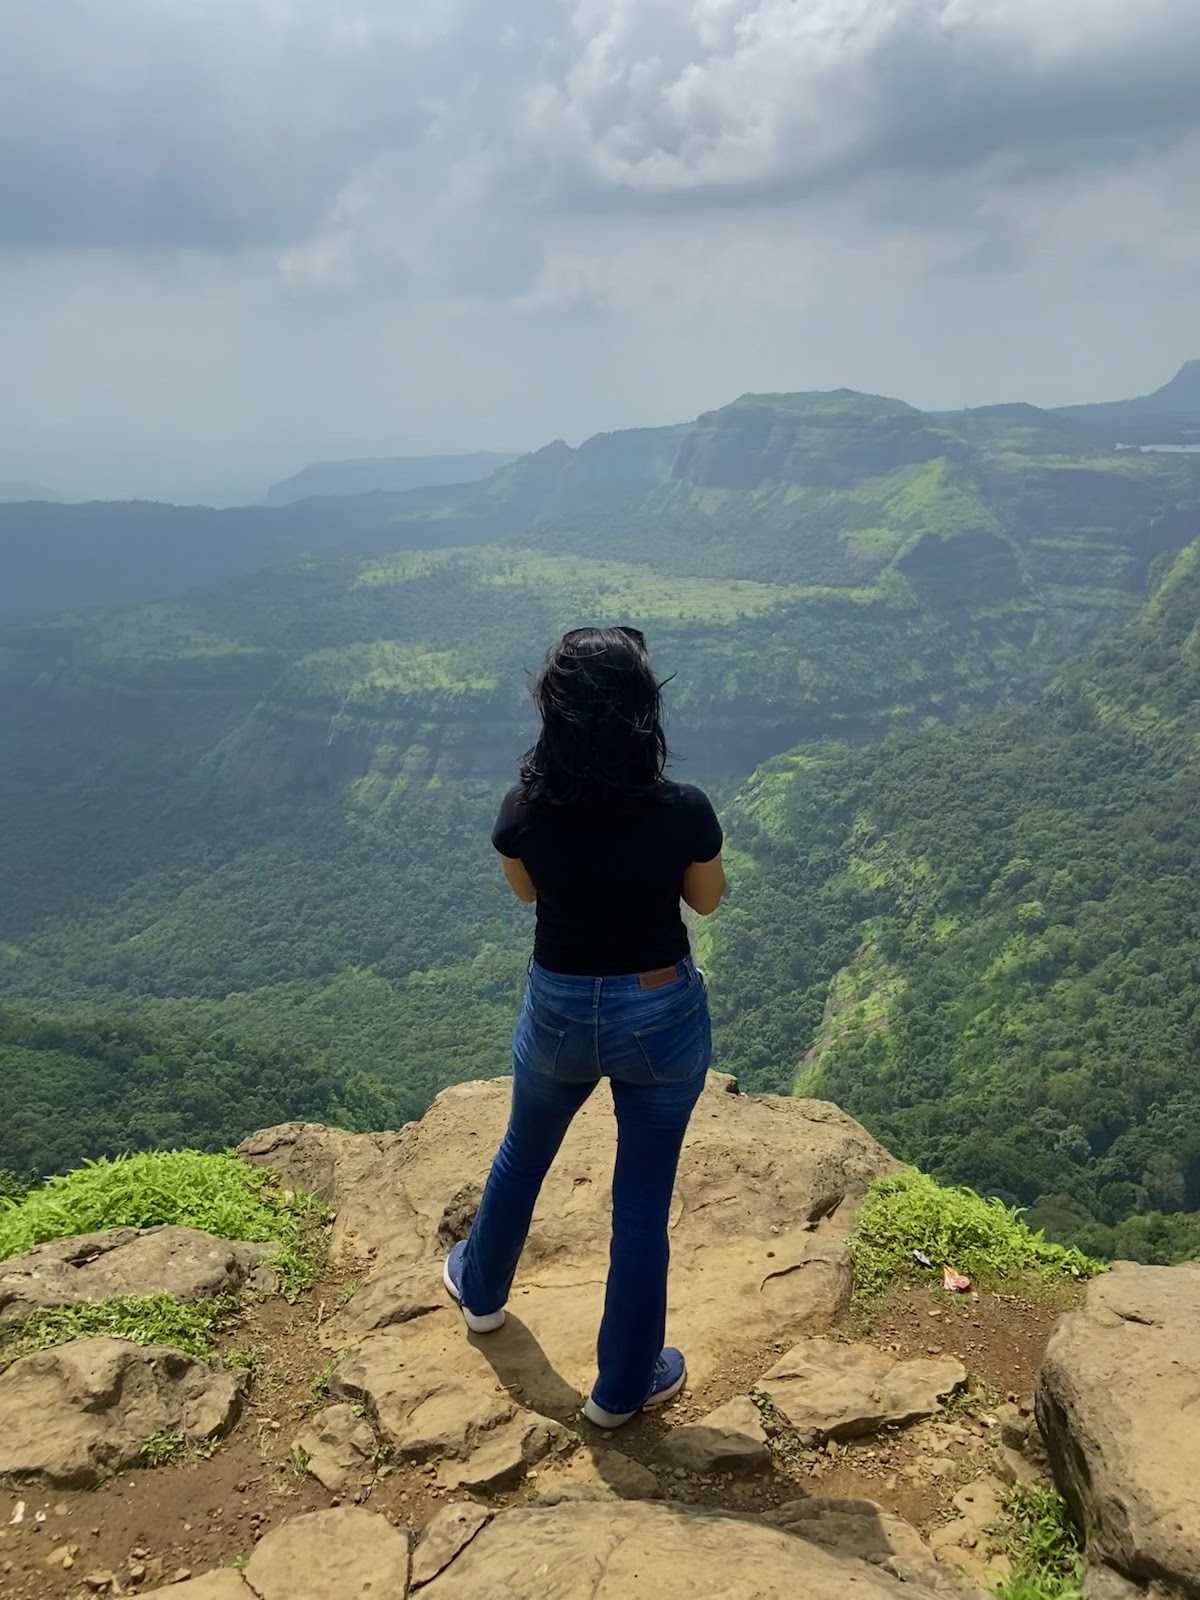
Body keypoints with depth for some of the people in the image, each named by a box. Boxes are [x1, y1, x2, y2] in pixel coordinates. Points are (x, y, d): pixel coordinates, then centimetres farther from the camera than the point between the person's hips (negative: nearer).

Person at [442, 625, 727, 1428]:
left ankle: (482, 1290, 56)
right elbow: (708, 900, -3)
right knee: (642, 1201, 15)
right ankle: (623, 1386, 33)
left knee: (523, 1155, 30)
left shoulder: (526, 811, -18)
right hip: (663, 1013, -2)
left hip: (560, 1010, 2)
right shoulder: (684, 811, -23)